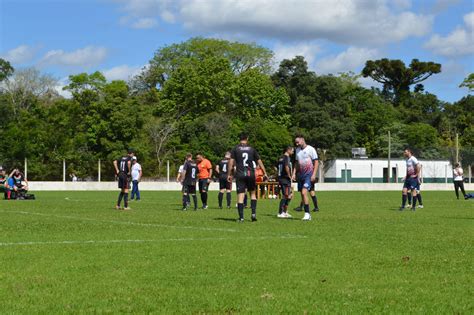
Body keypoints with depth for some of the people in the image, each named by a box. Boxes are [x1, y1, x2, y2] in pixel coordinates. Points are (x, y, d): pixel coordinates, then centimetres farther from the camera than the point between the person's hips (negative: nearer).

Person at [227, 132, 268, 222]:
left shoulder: (235, 149, 3)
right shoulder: (252, 149, 9)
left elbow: (231, 162, -2)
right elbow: (259, 161, 10)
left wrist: (229, 174, 2)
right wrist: (265, 173, 16)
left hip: (240, 174, -1)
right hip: (250, 174, 1)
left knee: (240, 196, -3)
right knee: (252, 193, 17)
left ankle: (241, 217, -6)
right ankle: (253, 213, 5)